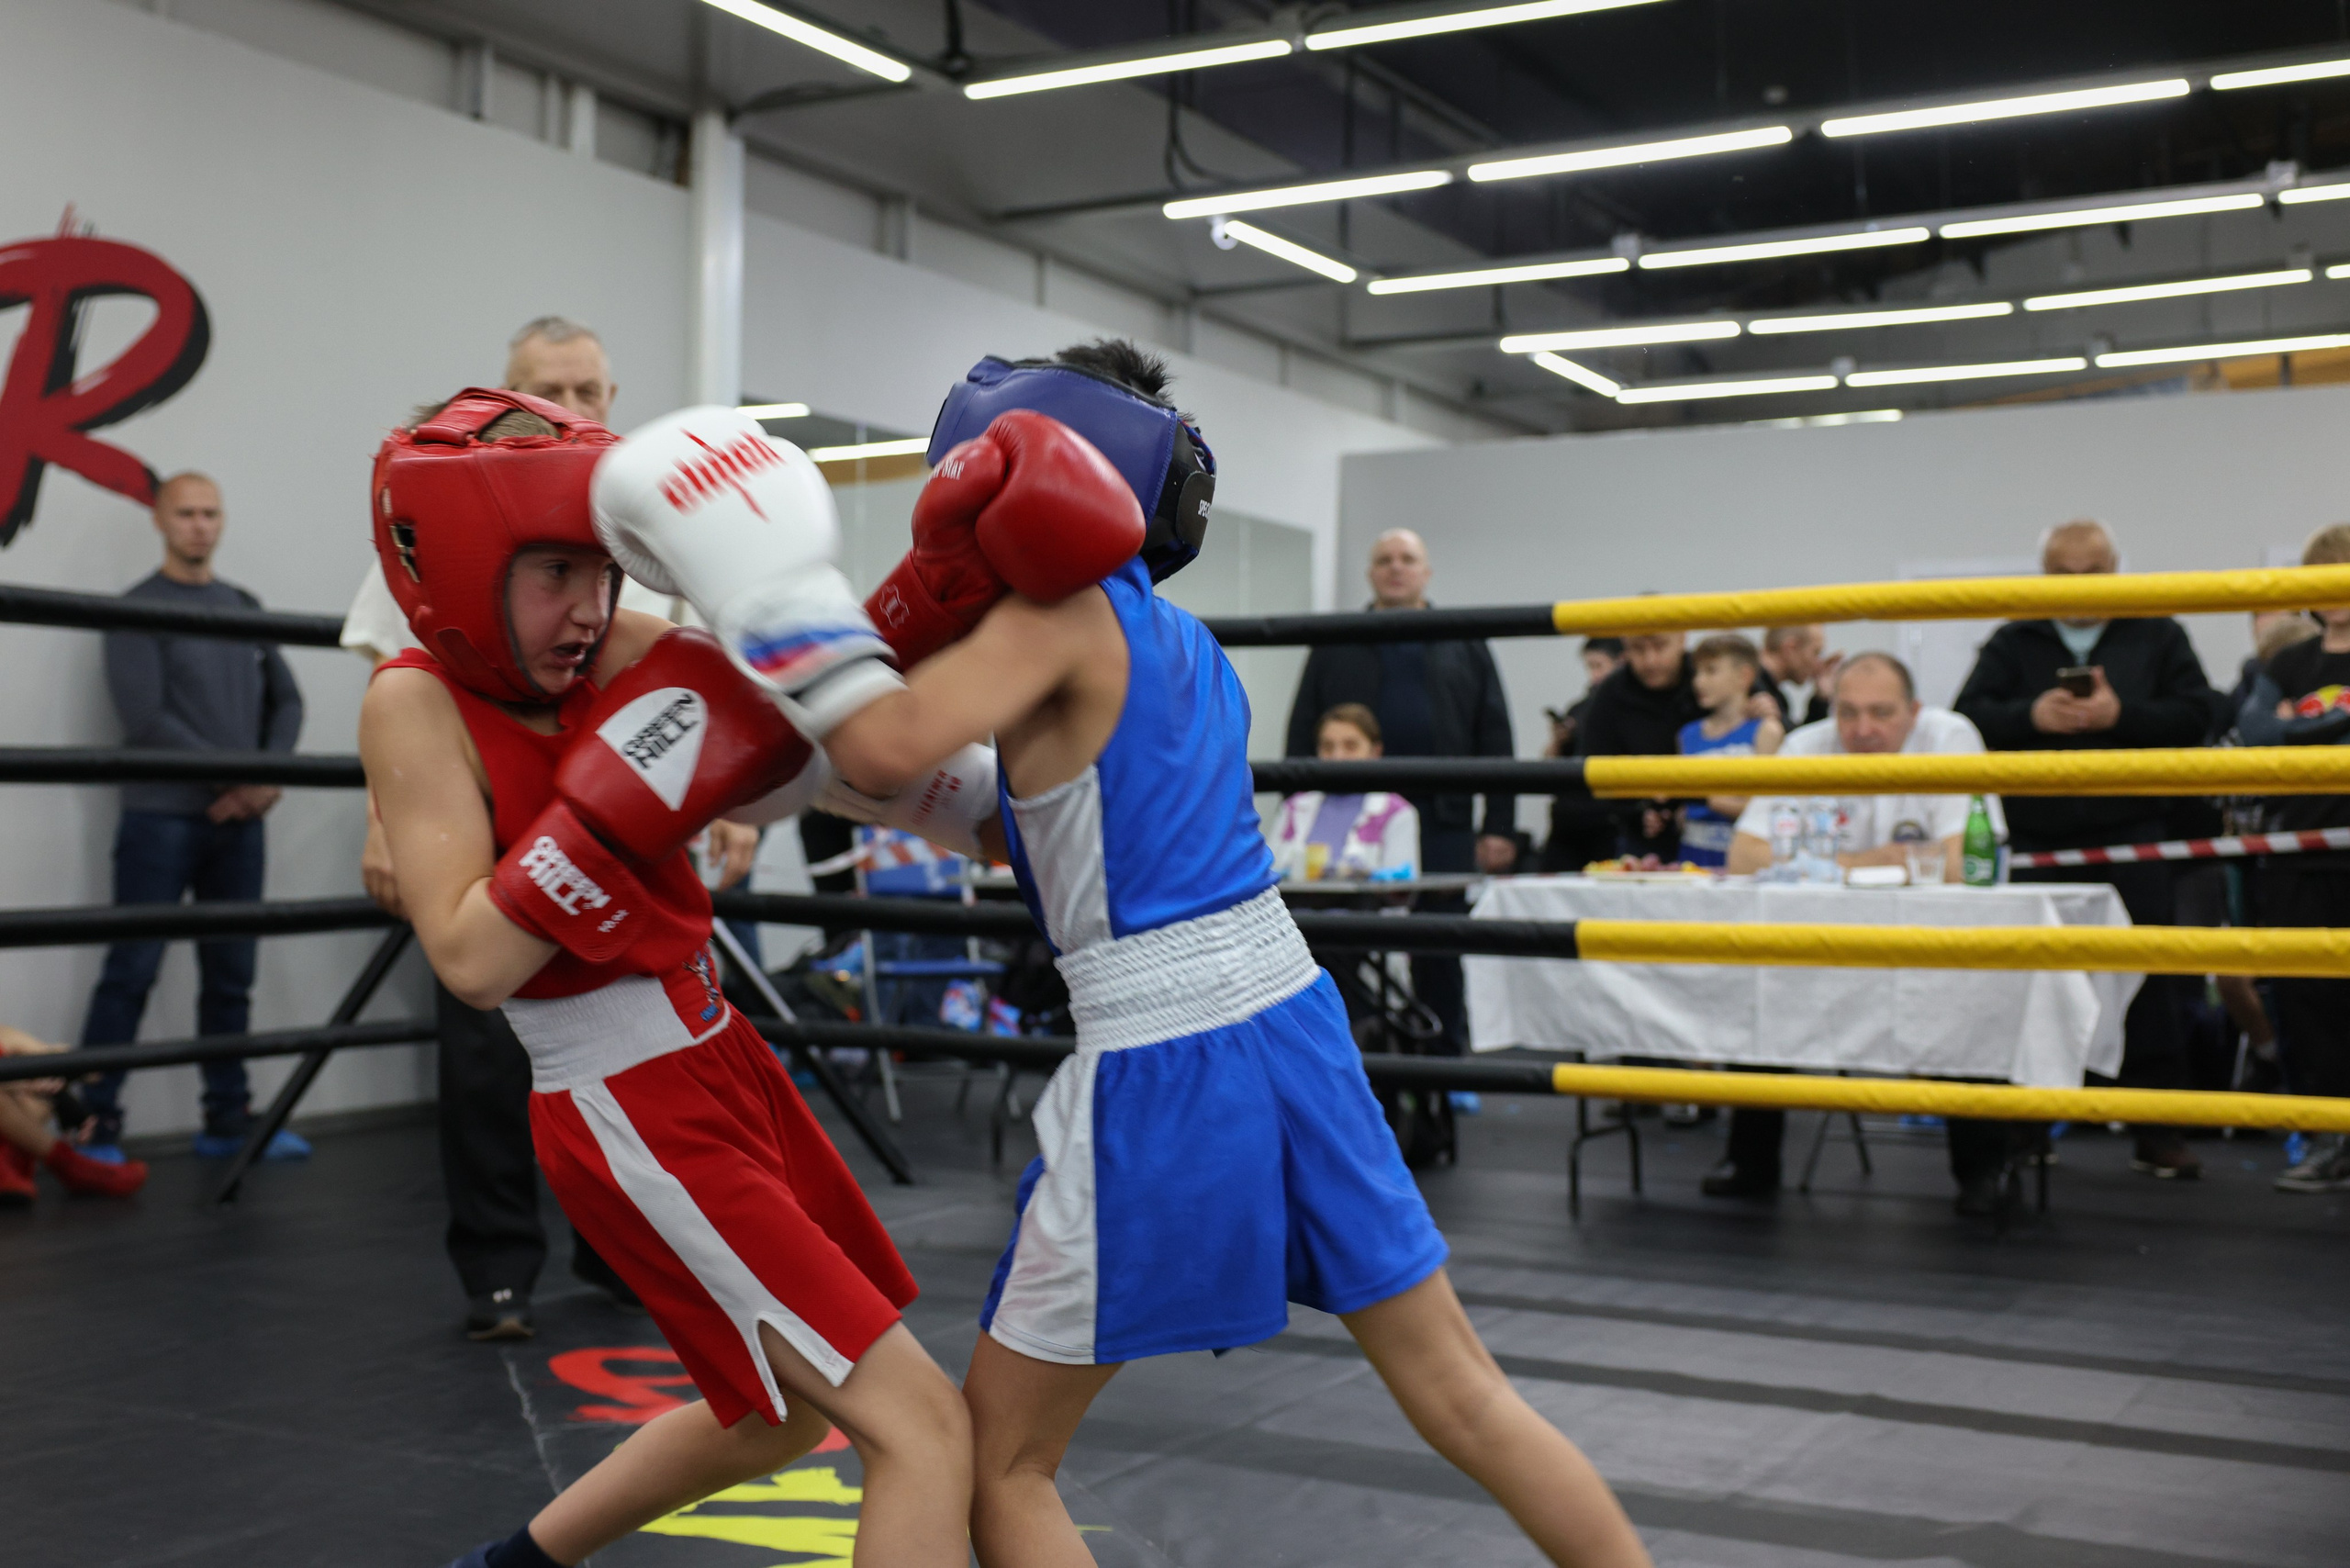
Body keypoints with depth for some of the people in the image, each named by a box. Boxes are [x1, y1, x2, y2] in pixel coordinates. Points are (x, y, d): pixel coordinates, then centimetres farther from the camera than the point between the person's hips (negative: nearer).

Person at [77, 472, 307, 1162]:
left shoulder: (244, 607, 15)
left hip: (239, 822, 6)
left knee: (231, 975, 8)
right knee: (132, 971, -6)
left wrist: (270, 775, -4)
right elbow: (145, 718, -12)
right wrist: (230, 779, -12)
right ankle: (95, 1125, -2)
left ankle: (228, 1121, 15)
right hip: (162, 818, -5)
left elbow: (286, 700, 14)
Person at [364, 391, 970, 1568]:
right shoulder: (416, 704, -14)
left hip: (718, 1059, 8)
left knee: (785, 1411, 27)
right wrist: (626, 799, -27)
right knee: (923, 1429, -10)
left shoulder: (622, 651, 1)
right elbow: (471, 961, -22)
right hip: (631, 1118, -8)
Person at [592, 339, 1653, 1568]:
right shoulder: (1185, 646, 16)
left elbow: (884, 748, -23)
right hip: (1292, 1027, 8)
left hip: (1159, 1076, -8)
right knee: (1462, 1395, 15)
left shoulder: (1065, 611, -8)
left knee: (999, 1465, 9)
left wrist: (760, 580, -15)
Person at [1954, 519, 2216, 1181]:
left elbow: (2194, 715, -2)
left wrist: (2120, 715, -17)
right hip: (2037, 842, 1)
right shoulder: (2012, 644, 10)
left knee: (2151, 985, 0)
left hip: (2132, 842, -1)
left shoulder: (2158, 636, 9)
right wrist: (2033, 716, -18)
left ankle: (2157, 1133, 7)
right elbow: (1968, 718, -1)